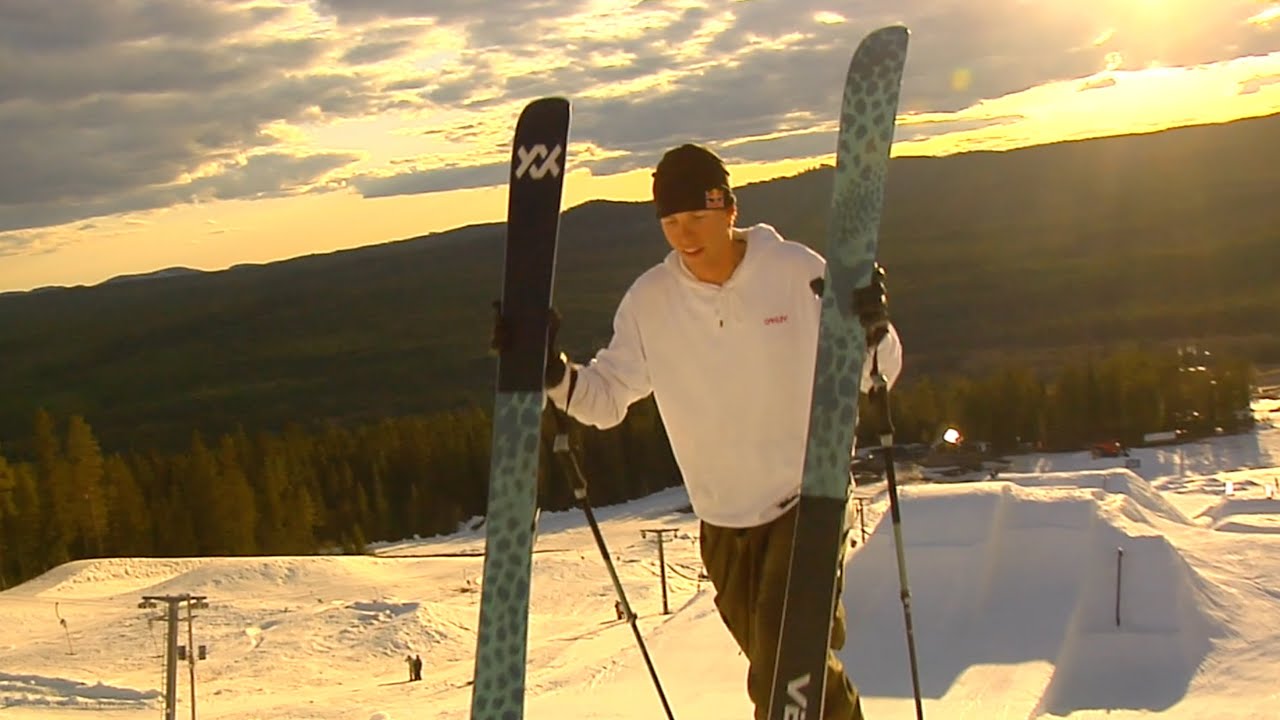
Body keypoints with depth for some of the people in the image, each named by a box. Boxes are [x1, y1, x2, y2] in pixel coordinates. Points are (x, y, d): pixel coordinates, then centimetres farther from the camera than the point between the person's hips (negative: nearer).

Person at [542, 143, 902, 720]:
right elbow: (607, 397, 1)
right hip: (724, 521, 4)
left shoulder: (797, 272, -11)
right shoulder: (649, 300, -5)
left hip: (811, 499, -3)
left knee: (787, 653, -21)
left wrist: (871, 327, -28)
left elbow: (875, 373, -6)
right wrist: (554, 374, -19)